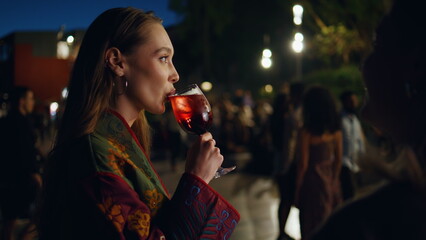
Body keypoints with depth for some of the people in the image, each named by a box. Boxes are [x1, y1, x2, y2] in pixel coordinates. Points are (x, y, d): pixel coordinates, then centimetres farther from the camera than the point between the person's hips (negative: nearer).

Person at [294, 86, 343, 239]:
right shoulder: (335, 130, -1)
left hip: (313, 181, -5)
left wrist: (297, 191, -3)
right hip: (330, 182, 5)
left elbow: (303, 164, -13)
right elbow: (338, 160, 5)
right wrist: (333, 180, 17)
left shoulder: (307, 131, -16)